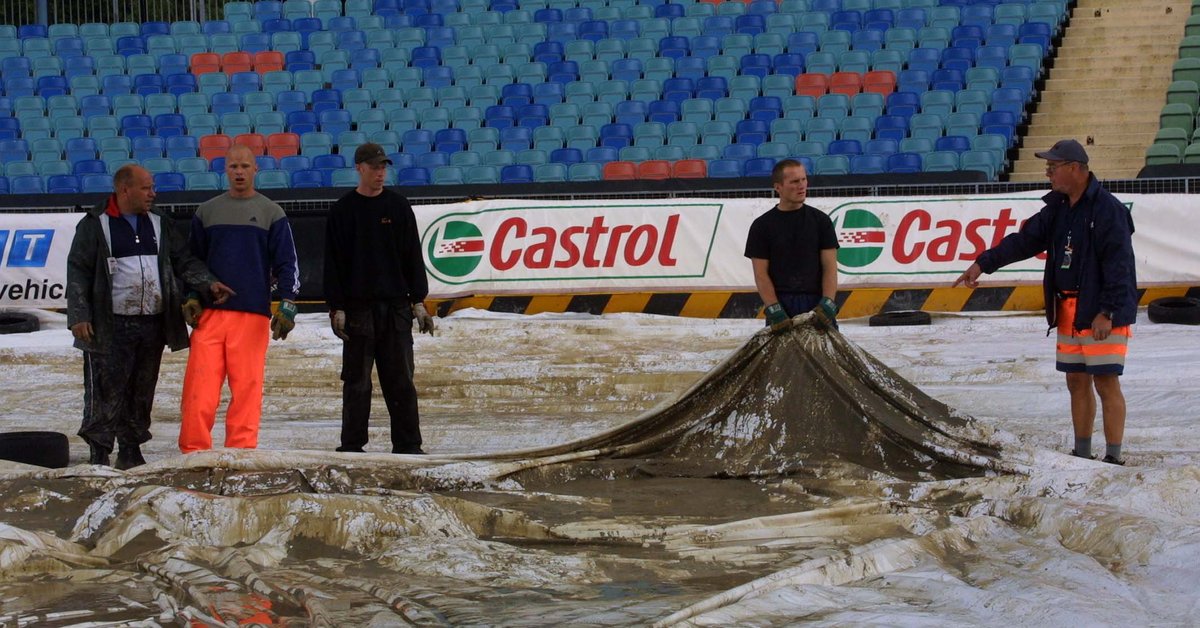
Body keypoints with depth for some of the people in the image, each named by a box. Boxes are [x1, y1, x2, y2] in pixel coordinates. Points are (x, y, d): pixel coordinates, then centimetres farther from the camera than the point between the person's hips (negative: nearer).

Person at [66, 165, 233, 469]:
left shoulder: (160, 226, 15)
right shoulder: (95, 226, 1)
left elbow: (184, 261, 11)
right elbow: (78, 273, -2)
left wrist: (208, 283, -7)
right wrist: (78, 316, -10)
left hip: (152, 324, 5)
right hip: (110, 326, -5)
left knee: (142, 391, 9)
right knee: (106, 391, -5)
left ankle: (131, 451, 18)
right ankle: (99, 453, 3)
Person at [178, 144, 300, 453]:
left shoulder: (271, 213, 8)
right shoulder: (207, 212, 13)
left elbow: (287, 263, 6)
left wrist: (287, 305, -6)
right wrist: (191, 298, 6)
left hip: (253, 315, -1)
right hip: (209, 313, 1)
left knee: (247, 387, -3)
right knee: (200, 385, -7)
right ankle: (194, 451, -4)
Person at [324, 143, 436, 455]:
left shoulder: (398, 206, 8)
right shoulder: (343, 210, 3)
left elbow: (413, 257, 8)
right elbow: (333, 263, 2)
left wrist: (418, 302, 2)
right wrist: (336, 308, -6)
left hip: (396, 305, 1)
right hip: (357, 307, -1)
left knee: (400, 379, 2)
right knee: (356, 381, 1)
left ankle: (408, 444, 5)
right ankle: (352, 446, 6)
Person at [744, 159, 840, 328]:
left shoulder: (820, 220, 9)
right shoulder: (762, 225, 6)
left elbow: (830, 266, 4)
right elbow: (761, 274, 1)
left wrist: (827, 304, -11)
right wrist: (774, 310, -12)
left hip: (817, 305, 1)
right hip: (780, 305, -1)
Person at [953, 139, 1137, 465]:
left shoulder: (1108, 209, -13)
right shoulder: (1058, 208, 12)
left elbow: (1118, 265, -17)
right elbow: (1025, 240, 14)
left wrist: (1107, 312, -21)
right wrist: (984, 263, 6)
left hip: (1102, 313, -8)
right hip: (1068, 312, 8)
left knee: (1106, 382, -7)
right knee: (1077, 381, 11)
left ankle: (1113, 456, -4)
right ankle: (1082, 454, 19)